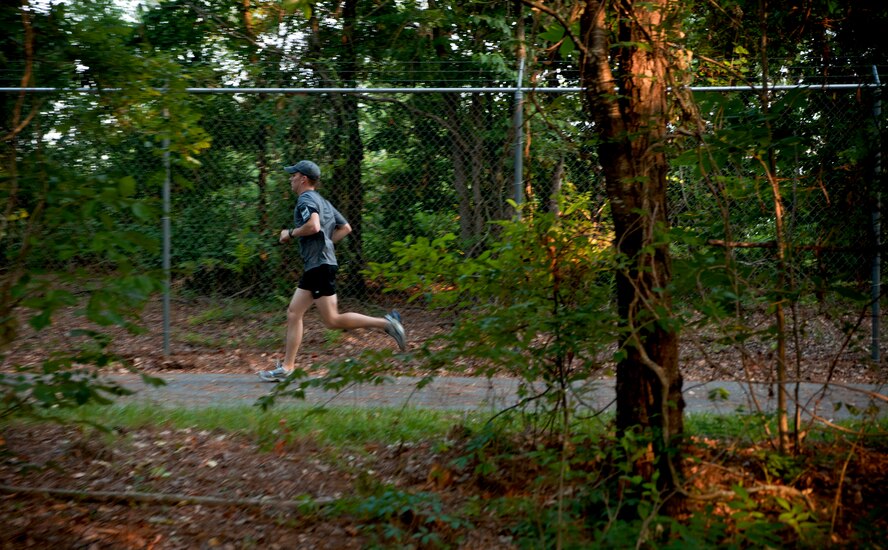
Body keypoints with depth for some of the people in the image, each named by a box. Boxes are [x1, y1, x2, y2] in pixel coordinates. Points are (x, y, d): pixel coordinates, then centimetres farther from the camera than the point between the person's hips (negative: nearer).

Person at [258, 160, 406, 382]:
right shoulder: (323, 202, 20)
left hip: (320, 266, -10)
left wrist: (290, 233, -12)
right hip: (315, 266, 10)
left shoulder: (306, 199, -9)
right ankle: (286, 367, 7)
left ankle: (385, 323, -8)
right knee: (293, 313, 8)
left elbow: (313, 226, -27)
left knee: (332, 320, -9)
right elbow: (346, 228, 24)